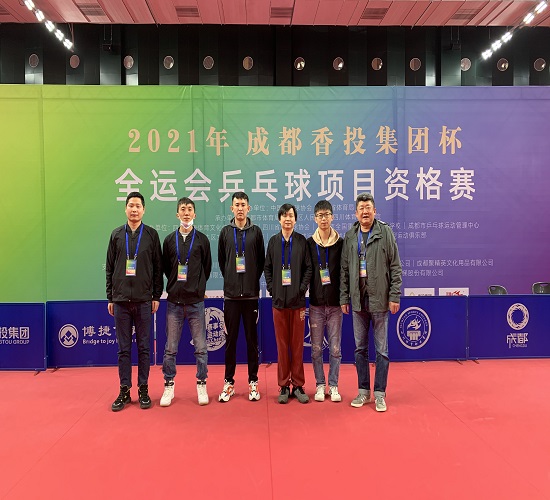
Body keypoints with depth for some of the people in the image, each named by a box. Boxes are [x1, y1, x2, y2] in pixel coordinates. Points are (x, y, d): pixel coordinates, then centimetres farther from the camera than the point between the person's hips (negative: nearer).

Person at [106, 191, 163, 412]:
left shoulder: (152, 235, 3)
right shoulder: (116, 235, 8)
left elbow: (158, 268, 3)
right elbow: (109, 268, 9)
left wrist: (156, 296, -1)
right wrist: (110, 297, 5)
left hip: (144, 300, -1)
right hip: (121, 300, 2)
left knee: (144, 347, 6)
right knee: (124, 348, 8)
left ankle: (143, 390, 16)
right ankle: (124, 391, 17)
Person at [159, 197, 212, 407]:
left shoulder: (202, 239, 4)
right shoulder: (169, 240, 7)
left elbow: (207, 267, 10)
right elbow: (166, 268, 13)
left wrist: (197, 287, 10)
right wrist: (176, 285, 9)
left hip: (196, 301, -1)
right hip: (174, 301, 1)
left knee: (200, 346, 4)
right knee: (170, 348, 6)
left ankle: (201, 385, 17)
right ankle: (169, 386, 18)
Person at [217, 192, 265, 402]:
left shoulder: (256, 231, 4)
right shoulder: (225, 232, 6)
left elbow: (261, 260, 8)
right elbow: (221, 260, 13)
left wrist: (253, 280, 5)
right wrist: (231, 279, 9)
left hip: (251, 294, 0)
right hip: (231, 294, 1)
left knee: (252, 339, 6)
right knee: (231, 339, 6)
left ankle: (253, 382, 16)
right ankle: (229, 382, 17)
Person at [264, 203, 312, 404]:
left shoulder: (302, 241, 3)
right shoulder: (273, 241, 8)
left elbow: (308, 268, 1)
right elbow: (267, 267, 10)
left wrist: (302, 289, -8)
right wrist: (271, 288, 0)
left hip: (297, 300, -1)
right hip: (279, 300, 1)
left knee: (297, 344, 5)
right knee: (282, 345, 6)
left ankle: (298, 385, 15)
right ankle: (283, 386, 15)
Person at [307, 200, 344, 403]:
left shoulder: (341, 243, 1)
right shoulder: (309, 243, 2)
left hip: (335, 303, 0)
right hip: (316, 304, 0)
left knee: (335, 348, 6)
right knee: (316, 348, 7)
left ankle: (333, 386, 18)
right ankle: (320, 385, 20)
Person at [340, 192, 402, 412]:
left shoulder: (385, 232, -3)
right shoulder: (350, 236, 6)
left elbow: (395, 267, -4)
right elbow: (344, 269, 8)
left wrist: (394, 296, -9)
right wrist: (343, 297, 5)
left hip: (379, 299, -3)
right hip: (358, 301, 3)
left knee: (381, 350, 5)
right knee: (360, 348, 11)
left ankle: (379, 393, 16)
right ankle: (363, 390, 24)